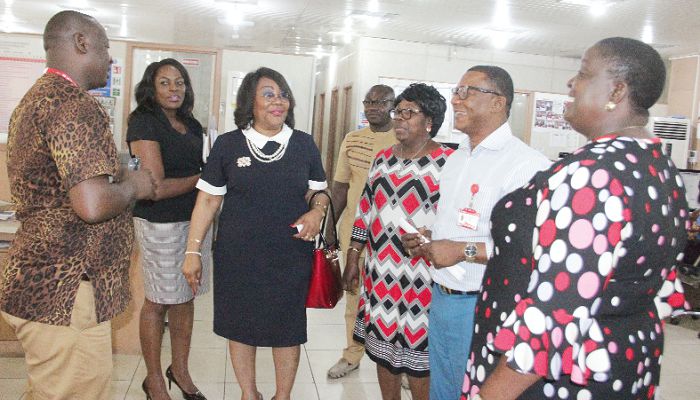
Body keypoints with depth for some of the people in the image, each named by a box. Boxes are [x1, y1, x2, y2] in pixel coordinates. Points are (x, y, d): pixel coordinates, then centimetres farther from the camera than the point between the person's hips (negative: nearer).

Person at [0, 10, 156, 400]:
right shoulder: (74, 104, -19)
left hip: (41, 279, 11)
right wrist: (133, 185, -9)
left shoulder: (36, 98, 14)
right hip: (64, 293, -11)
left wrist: (119, 175, 14)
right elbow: (92, 205, -29)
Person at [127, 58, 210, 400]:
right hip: (160, 226, -6)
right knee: (158, 302, 6)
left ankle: (180, 370, 31)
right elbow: (155, 187, -18)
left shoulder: (192, 125, 11)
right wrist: (201, 178, -7)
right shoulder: (144, 124, -10)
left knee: (185, 298, 14)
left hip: (195, 220, 7)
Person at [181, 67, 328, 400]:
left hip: (291, 256, 1)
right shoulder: (228, 144, 0)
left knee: (287, 328, 11)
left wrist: (317, 211, -10)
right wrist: (192, 251, 0)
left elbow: (318, 191, 13)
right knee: (240, 326, 12)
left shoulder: (304, 144, 4)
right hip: (238, 256, 0)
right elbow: (208, 199, 2)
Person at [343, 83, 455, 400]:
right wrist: (352, 259, 13)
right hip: (380, 272, 6)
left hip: (421, 277, -5)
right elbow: (366, 211, 14)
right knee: (382, 347, 16)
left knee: (417, 359, 4)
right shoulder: (383, 159, 10)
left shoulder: (448, 163, -8)